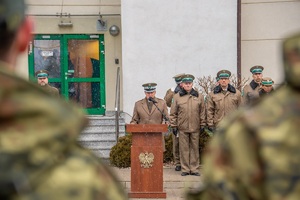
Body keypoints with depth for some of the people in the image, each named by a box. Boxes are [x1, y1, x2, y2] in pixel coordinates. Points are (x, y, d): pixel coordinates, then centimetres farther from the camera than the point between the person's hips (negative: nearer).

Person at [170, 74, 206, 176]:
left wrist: (202, 125, 6)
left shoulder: (199, 96, 7)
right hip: (182, 127, -1)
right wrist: (173, 125, 1)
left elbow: (202, 112, 10)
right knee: (184, 149, 2)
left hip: (195, 127, 1)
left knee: (195, 148, 5)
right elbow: (173, 113, 6)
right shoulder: (177, 97, 5)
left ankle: (194, 169, 12)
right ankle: (185, 169, 10)